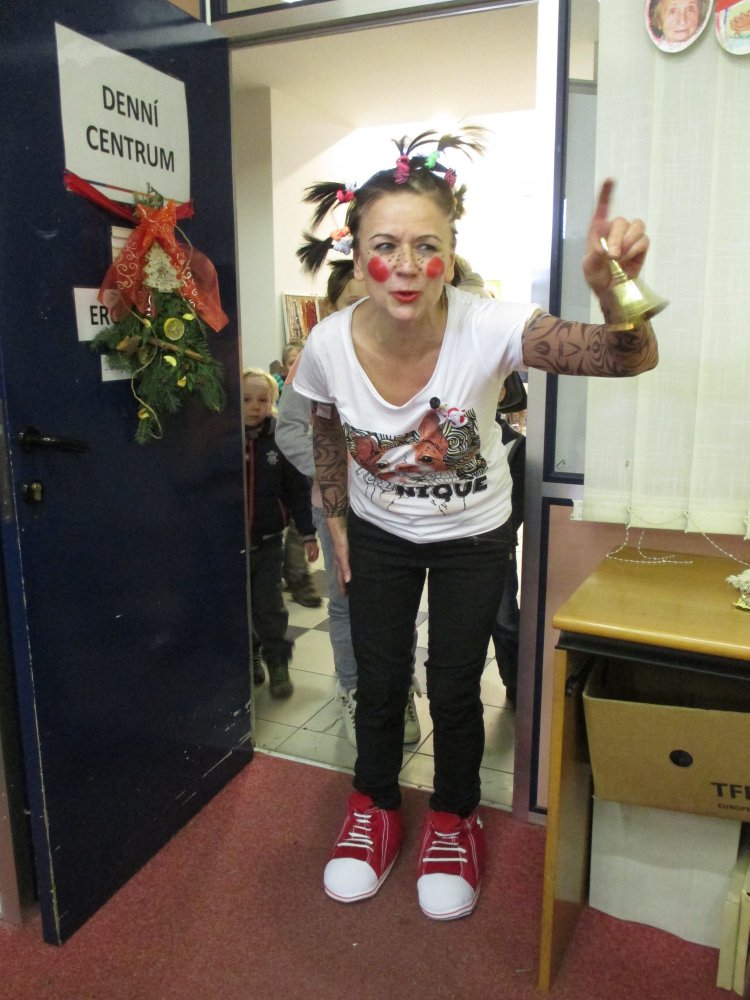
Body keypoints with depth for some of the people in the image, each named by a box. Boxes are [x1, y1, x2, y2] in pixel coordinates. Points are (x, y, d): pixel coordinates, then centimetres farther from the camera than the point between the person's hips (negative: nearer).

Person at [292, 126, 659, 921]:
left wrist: (611, 289, -57)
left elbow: (632, 358, -36)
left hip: (473, 536, -1)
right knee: (379, 684, 13)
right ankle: (375, 808, 42)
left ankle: (453, 819, 39)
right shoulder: (328, 347, -22)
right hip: (379, 534, 2)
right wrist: (337, 527, 7)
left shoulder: (490, 330, -30)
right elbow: (328, 445, -2)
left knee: (454, 689, 9)